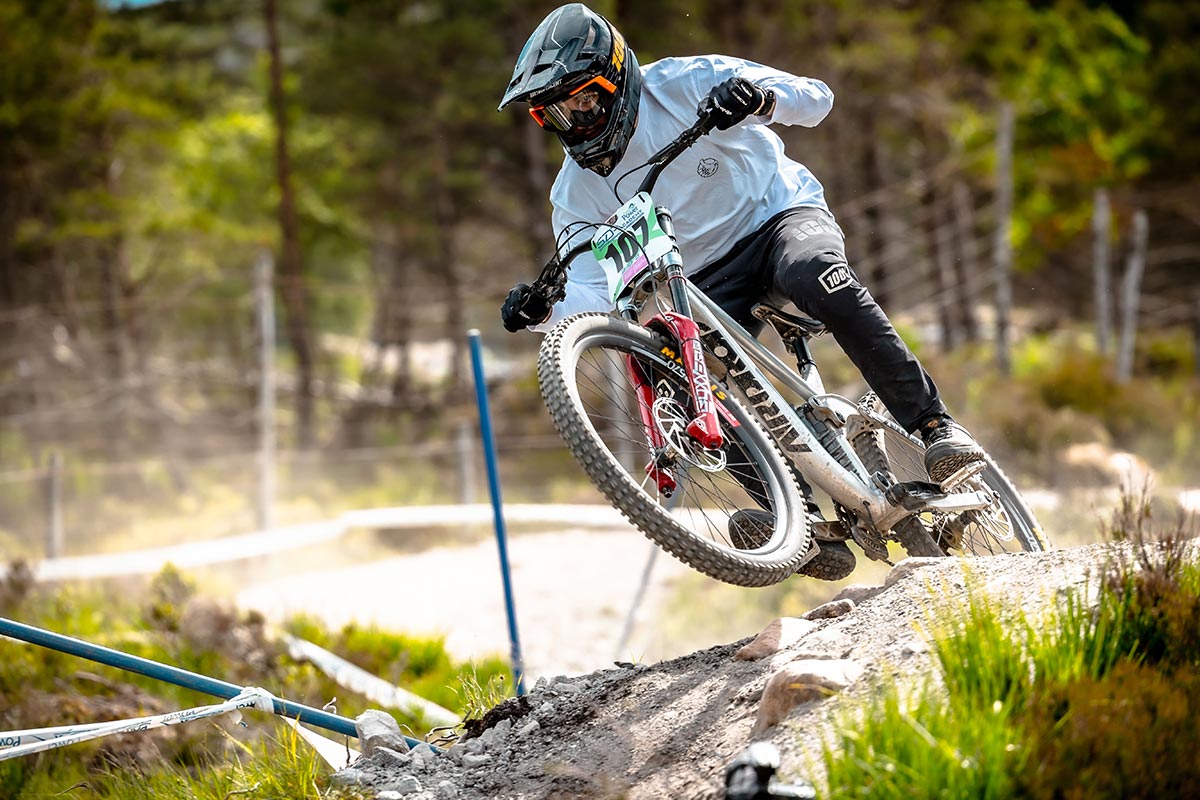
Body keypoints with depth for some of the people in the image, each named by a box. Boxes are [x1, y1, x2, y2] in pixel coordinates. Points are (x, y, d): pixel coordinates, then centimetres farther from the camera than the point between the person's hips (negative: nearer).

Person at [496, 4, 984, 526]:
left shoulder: (683, 84, -13)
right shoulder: (576, 190, -4)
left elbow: (816, 98, -15)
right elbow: (592, 295, -9)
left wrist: (760, 98, -37)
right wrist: (546, 313, -30)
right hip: (709, 282, 4)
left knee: (821, 281, -38)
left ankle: (933, 424, -30)